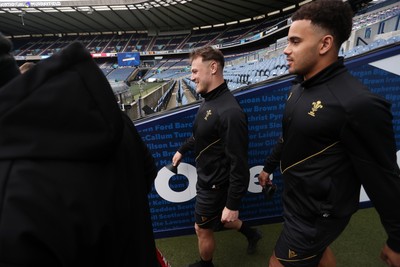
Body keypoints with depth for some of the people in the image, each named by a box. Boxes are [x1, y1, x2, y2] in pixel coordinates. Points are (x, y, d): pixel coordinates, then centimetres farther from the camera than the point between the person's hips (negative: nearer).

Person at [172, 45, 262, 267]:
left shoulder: (230, 112, -31)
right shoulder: (209, 99, -1)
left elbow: (238, 163, -28)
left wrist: (233, 204, -22)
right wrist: (182, 150, 26)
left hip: (214, 184, -9)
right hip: (207, 178, 9)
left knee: (203, 230, 16)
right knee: (215, 221, 29)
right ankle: (250, 233, 51)